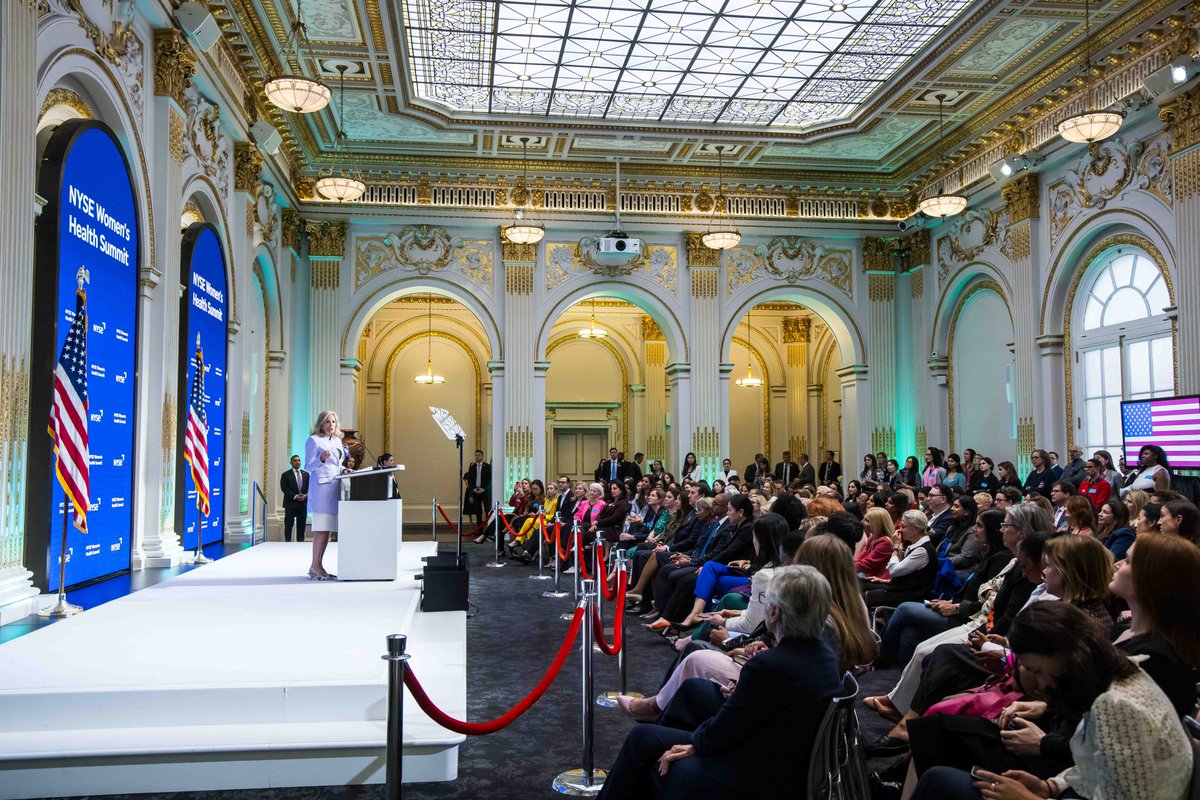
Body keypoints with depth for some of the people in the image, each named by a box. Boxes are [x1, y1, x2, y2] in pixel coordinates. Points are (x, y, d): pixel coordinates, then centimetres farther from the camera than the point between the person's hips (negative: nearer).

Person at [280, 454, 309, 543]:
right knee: (289, 525, -1)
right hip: (291, 503, -3)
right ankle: (287, 542, 3)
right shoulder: (286, 475, 1)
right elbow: (284, 489, -8)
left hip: (303, 503, 3)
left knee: (301, 525, 3)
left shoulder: (306, 474, 14)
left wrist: (306, 495, -9)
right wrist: (295, 496, -17)